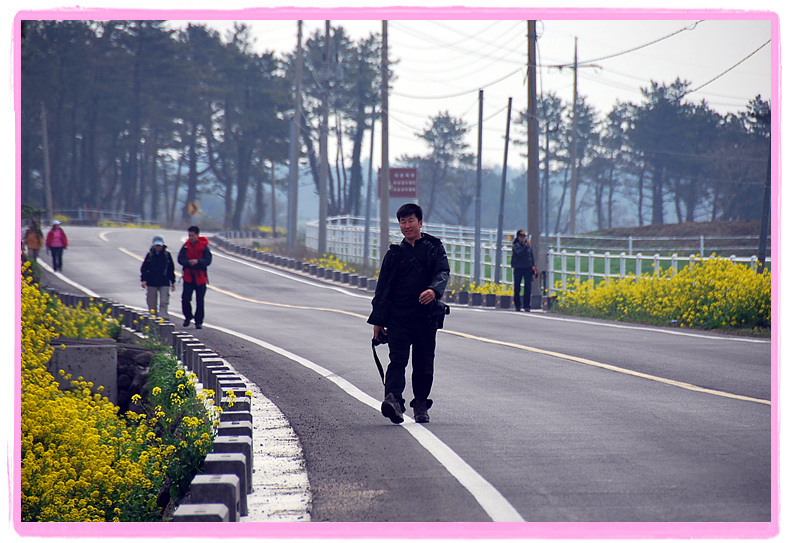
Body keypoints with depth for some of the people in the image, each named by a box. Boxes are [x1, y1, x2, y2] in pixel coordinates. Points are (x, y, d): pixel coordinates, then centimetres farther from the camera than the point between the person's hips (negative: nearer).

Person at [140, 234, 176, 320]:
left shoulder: (167, 255, 4)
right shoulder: (150, 255, 4)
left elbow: (171, 269, 11)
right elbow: (144, 268, 5)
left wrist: (173, 282, 12)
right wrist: (143, 280, -7)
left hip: (164, 283, -1)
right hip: (151, 284, 1)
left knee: (164, 302, -11)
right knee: (152, 304, 6)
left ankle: (164, 319, -15)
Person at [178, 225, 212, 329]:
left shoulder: (204, 247, -3)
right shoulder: (186, 246, 3)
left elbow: (208, 261, -10)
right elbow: (180, 259, -3)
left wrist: (197, 261, -26)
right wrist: (189, 262, -22)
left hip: (200, 277, -2)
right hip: (188, 277, 2)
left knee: (200, 301, 1)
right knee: (185, 298, -6)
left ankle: (199, 321, 11)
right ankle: (188, 317, 18)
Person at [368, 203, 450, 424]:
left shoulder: (434, 248, 9)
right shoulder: (395, 253, 12)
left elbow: (443, 272, -6)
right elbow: (382, 287, 13)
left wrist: (433, 290, -29)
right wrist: (378, 321, 8)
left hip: (426, 316, 0)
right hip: (399, 315, 0)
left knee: (424, 364, 6)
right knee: (398, 359, -15)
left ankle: (421, 404, 19)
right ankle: (393, 399, -31)